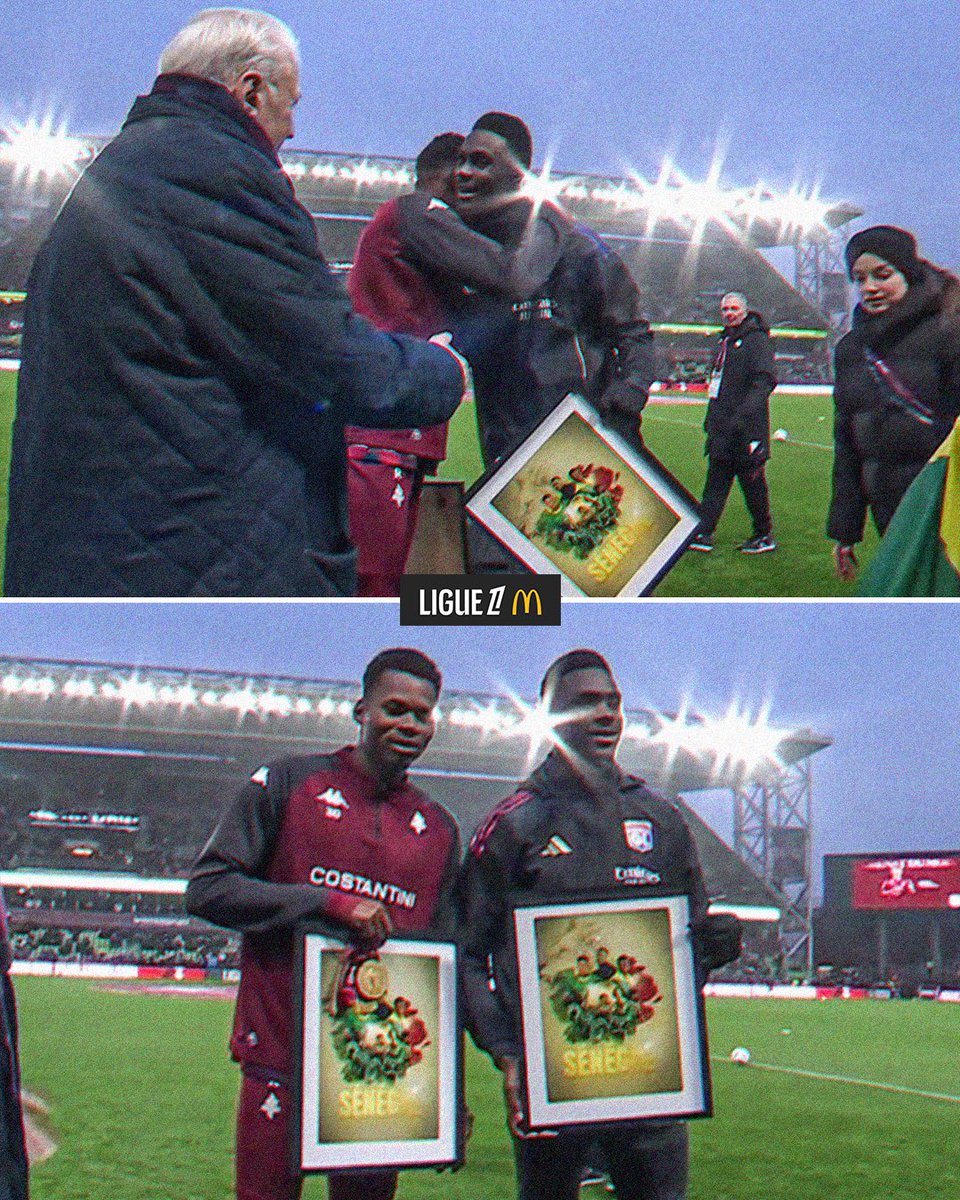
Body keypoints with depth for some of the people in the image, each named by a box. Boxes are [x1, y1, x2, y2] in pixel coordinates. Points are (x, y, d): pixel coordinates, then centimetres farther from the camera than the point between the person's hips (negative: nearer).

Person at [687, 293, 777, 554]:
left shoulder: (757, 340, -8)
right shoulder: (725, 340, 19)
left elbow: (765, 380, -18)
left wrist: (743, 413, -27)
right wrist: (711, 417, 24)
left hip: (747, 428, -8)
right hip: (722, 430, 8)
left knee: (753, 482, -1)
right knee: (716, 481, 4)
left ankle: (764, 536, 10)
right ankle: (702, 534, 3)